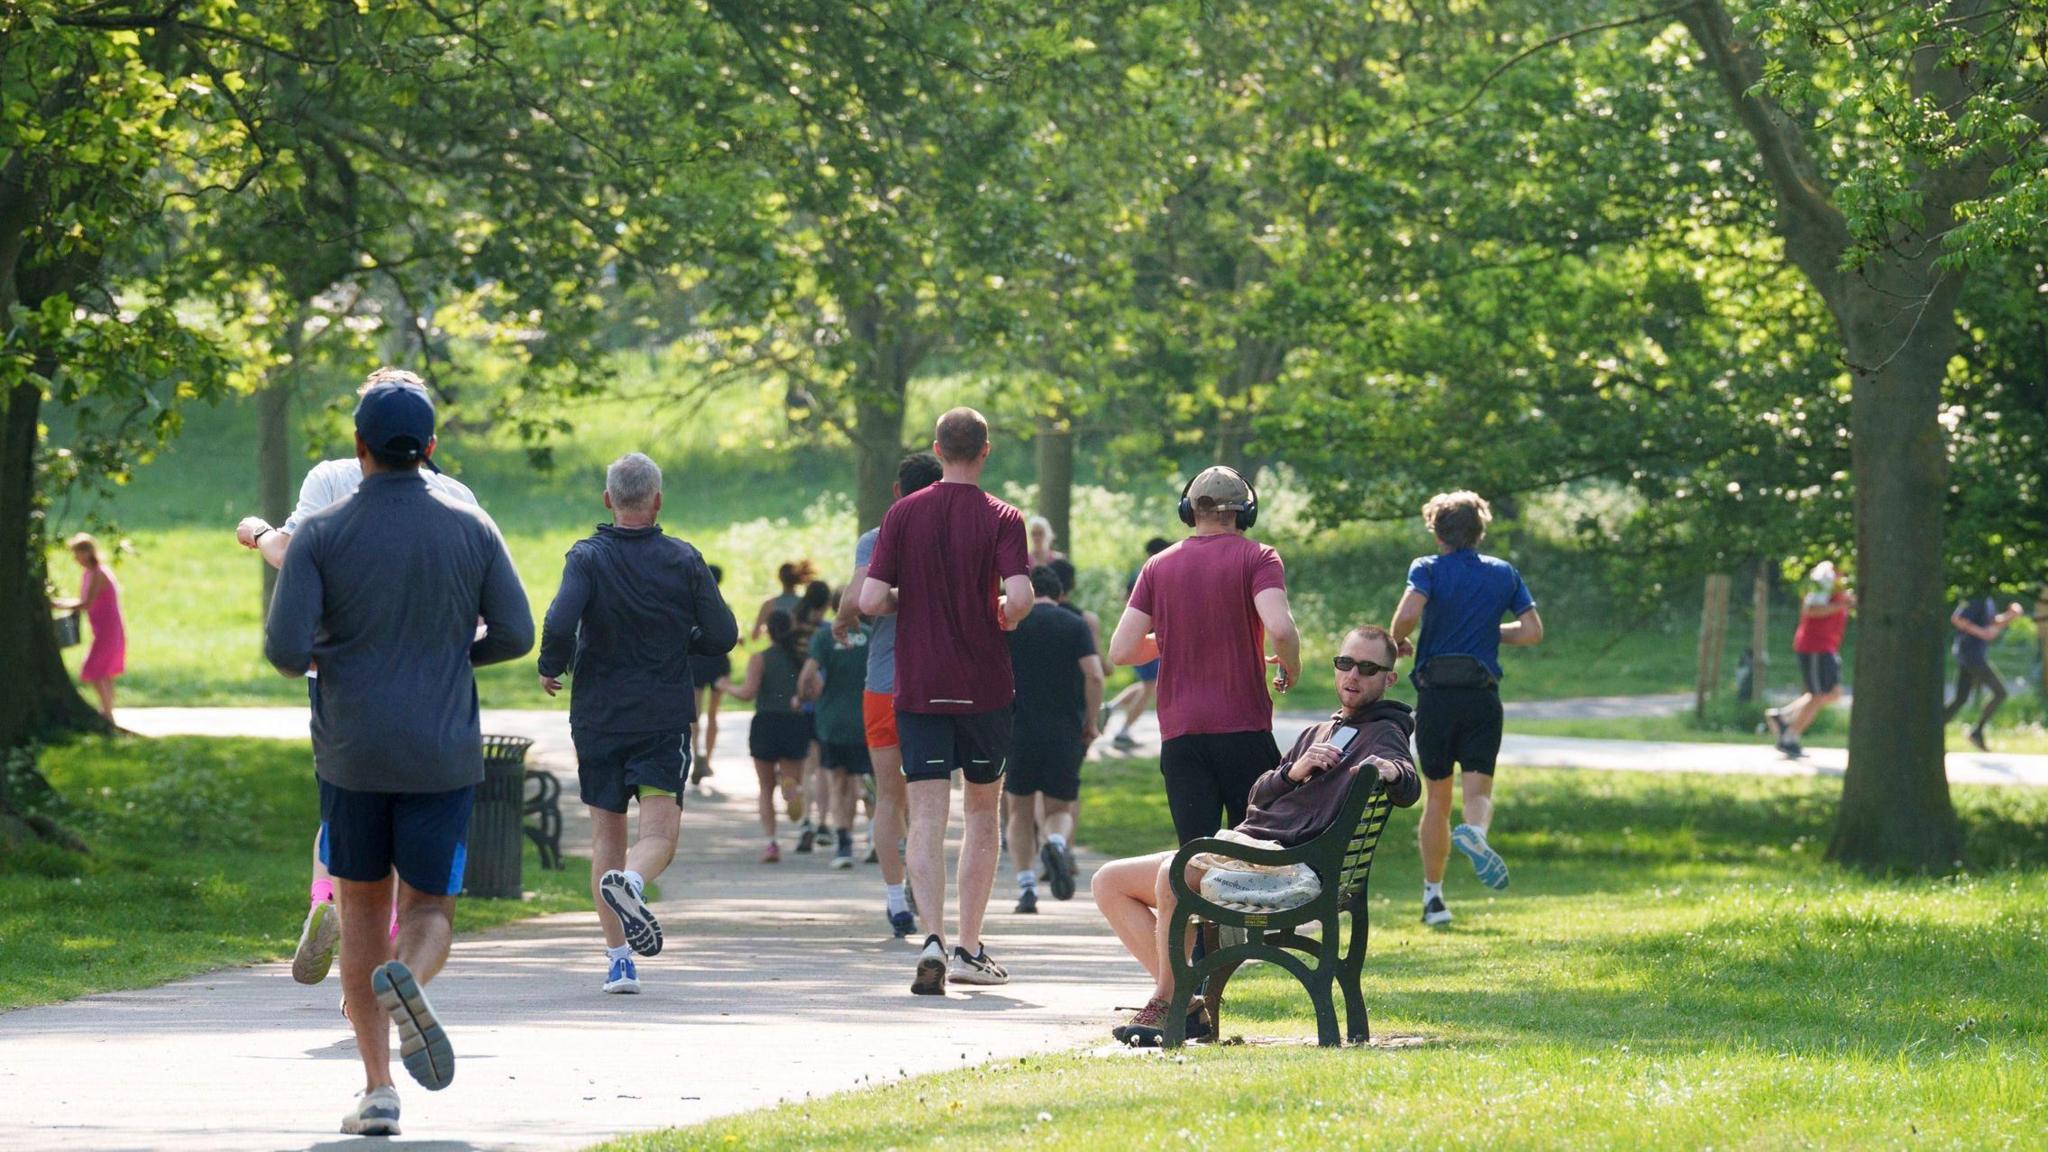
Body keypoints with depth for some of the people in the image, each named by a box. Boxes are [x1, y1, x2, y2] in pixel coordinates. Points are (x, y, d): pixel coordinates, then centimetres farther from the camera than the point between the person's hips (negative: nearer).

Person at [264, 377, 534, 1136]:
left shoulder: (322, 534, -6)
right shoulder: (471, 530, -1)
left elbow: (285, 649, -13)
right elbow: (515, 635, 0)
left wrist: (308, 657, 12)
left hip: (352, 756, 0)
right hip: (441, 756, 0)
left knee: (363, 909, 15)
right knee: (428, 916, 10)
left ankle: (378, 1091, 7)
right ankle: (406, 979, -29)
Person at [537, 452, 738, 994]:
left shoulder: (588, 557, -6)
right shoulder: (684, 561, -2)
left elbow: (560, 623, -20)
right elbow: (723, 636, -1)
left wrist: (551, 668, -1)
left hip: (598, 718, 1)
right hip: (665, 718, -1)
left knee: (606, 833, 10)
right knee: (659, 831, -3)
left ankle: (618, 958, 4)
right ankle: (631, 881, -38)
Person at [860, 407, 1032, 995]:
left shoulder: (903, 515, 0)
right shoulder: (1001, 518, -6)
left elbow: (871, 600, -7)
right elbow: (1019, 596, -19)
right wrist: (1003, 616, 3)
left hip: (918, 687, 1)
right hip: (985, 685, 0)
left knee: (927, 816, -3)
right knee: (982, 812, 15)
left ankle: (932, 938, -24)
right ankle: (969, 949, 16)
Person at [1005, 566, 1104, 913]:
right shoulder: (1076, 626, 4)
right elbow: (1094, 675, -7)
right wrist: (1090, 721, 3)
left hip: (1019, 729, 0)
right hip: (1066, 734, 0)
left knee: (1021, 812, 13)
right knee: (1060, 810, 10)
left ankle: (1026, 886, 2)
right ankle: (1057, 843, -24)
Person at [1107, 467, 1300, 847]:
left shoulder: (1158, 566, 8)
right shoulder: (1256, 558, -1)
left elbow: (1121, 651, 3)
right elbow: (1280, 628, -18)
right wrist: (1291, 667, 3)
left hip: (1179, 734, 2)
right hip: (1244, 729, -2)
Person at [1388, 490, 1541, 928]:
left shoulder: (1428, 569, -2)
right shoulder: (1503, 573, 9)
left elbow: (1408, 612, -21)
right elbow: (1533, 631, 7)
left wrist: (1397, 642, -1)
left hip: (1435, 695, -1)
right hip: (1483, 695, 1)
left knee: (1438, 797, 12)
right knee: (1478, 789, -4)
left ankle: (1433, 894, 15)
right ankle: (1474, 832, -40)